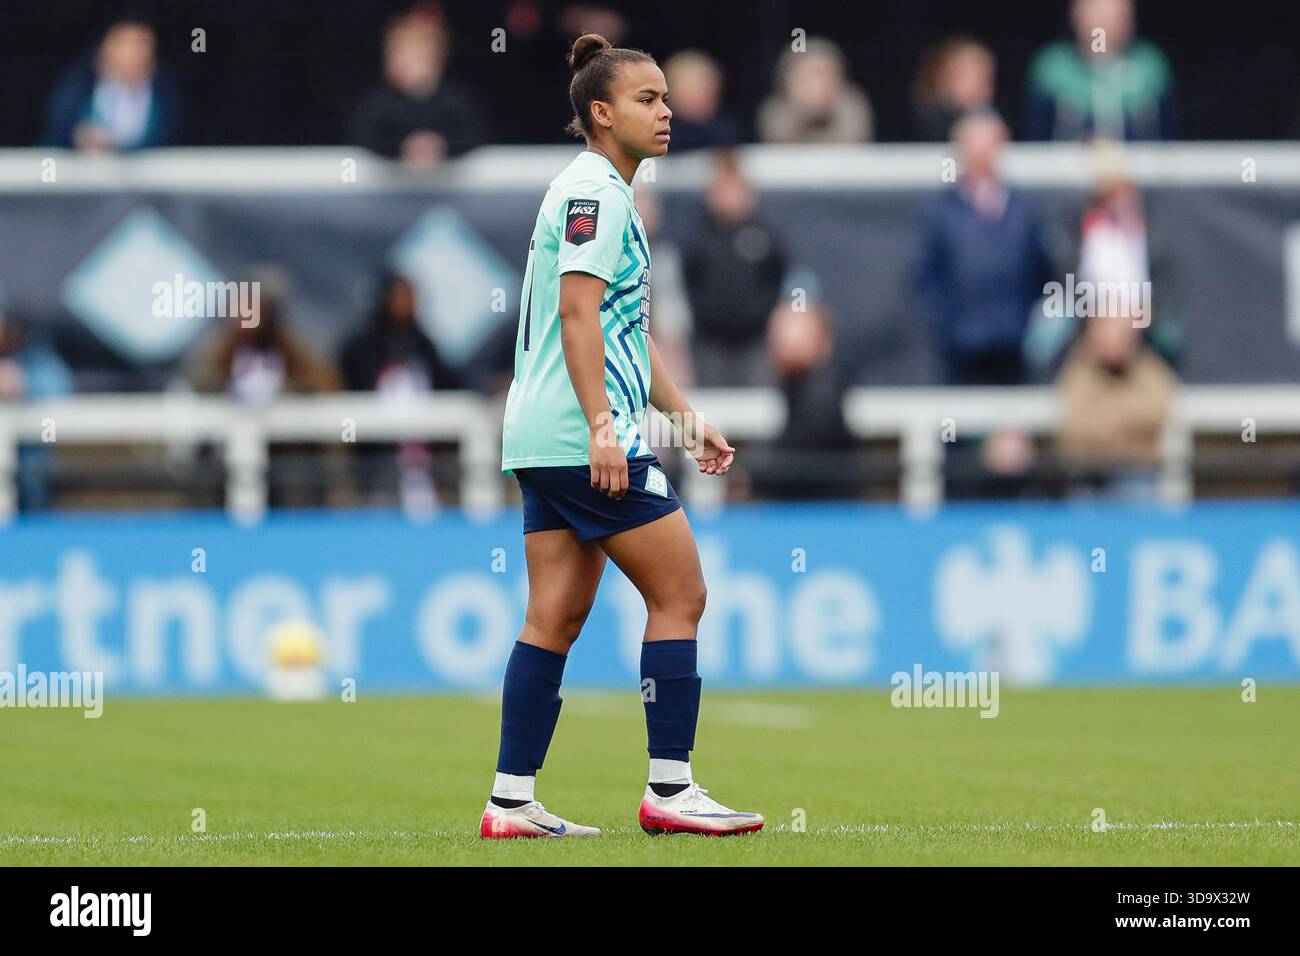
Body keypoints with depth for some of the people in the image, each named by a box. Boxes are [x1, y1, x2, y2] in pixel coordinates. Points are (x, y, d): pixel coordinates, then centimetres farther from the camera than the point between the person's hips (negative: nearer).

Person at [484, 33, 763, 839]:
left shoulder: (610, 195, 21)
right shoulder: (593, 191, -10)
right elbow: (578, 311, -19)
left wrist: (686, 418, 26)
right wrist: (601, 424, -24)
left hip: (545, 441, 10)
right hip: (585, 437, -10)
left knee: (557, 616, 7)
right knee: (680, 592, -5)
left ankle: (512, 802, 5)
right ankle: (670, 789, -2)